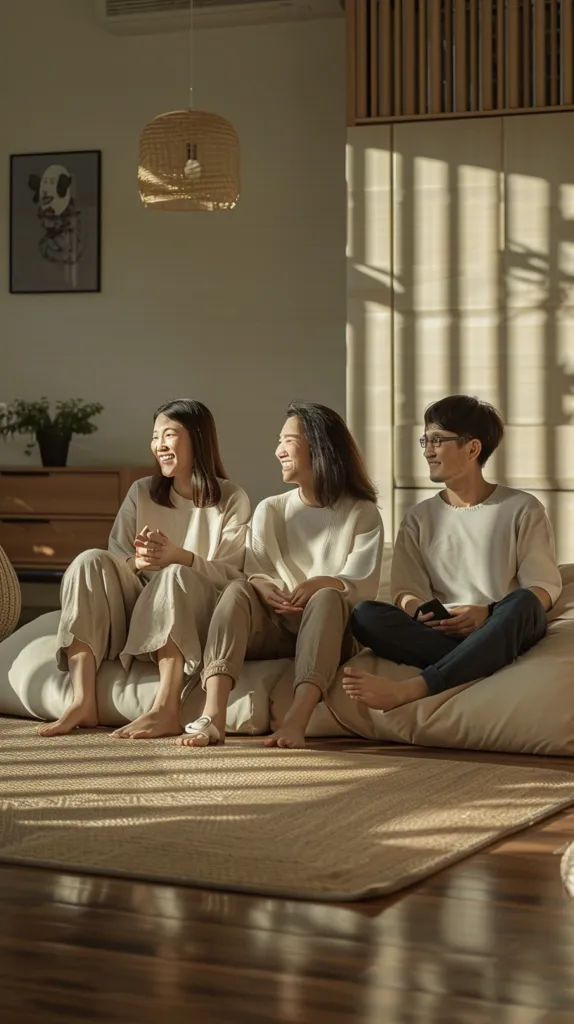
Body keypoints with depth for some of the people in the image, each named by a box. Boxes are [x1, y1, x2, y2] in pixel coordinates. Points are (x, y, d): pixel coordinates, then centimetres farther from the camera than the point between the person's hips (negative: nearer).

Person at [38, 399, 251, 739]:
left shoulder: (232, 500, 2)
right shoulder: (142, 493, 12)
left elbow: (232, 574, -8)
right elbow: (113, 561, 5)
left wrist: (178, 556, -26)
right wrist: (138, 562, -20)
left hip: (197, 621, -3)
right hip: (135, 614, 3)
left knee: (177, 575, -34)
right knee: (90, 561, -22)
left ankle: (166, 710, -45)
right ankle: (84, 702, -34)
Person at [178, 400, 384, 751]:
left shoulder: (361, 514, 6)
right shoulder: (270, 510, 15)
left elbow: (363, 585, -6)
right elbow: (256, 575, 3)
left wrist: (324, 584, -26)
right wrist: (265, 589, -21)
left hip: (330, 632, -2)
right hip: (274, 629, 2)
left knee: (327, 598, -34)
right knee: (237, 591, -28)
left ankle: (297, 722, -52)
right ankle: (213, 717, -48)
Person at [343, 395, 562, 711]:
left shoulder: (521, 509, 7)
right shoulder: (419, 519, 15)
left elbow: (544, 588, 0)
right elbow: (406, 591, 8)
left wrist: (487, 613, -18)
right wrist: (420, 612, -18)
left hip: (504, 632, -2)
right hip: (440, 632, 2)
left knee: (521, 604, -39)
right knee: (365, 615, -25)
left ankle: (409, 690, -49)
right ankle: (472, 663, -37)